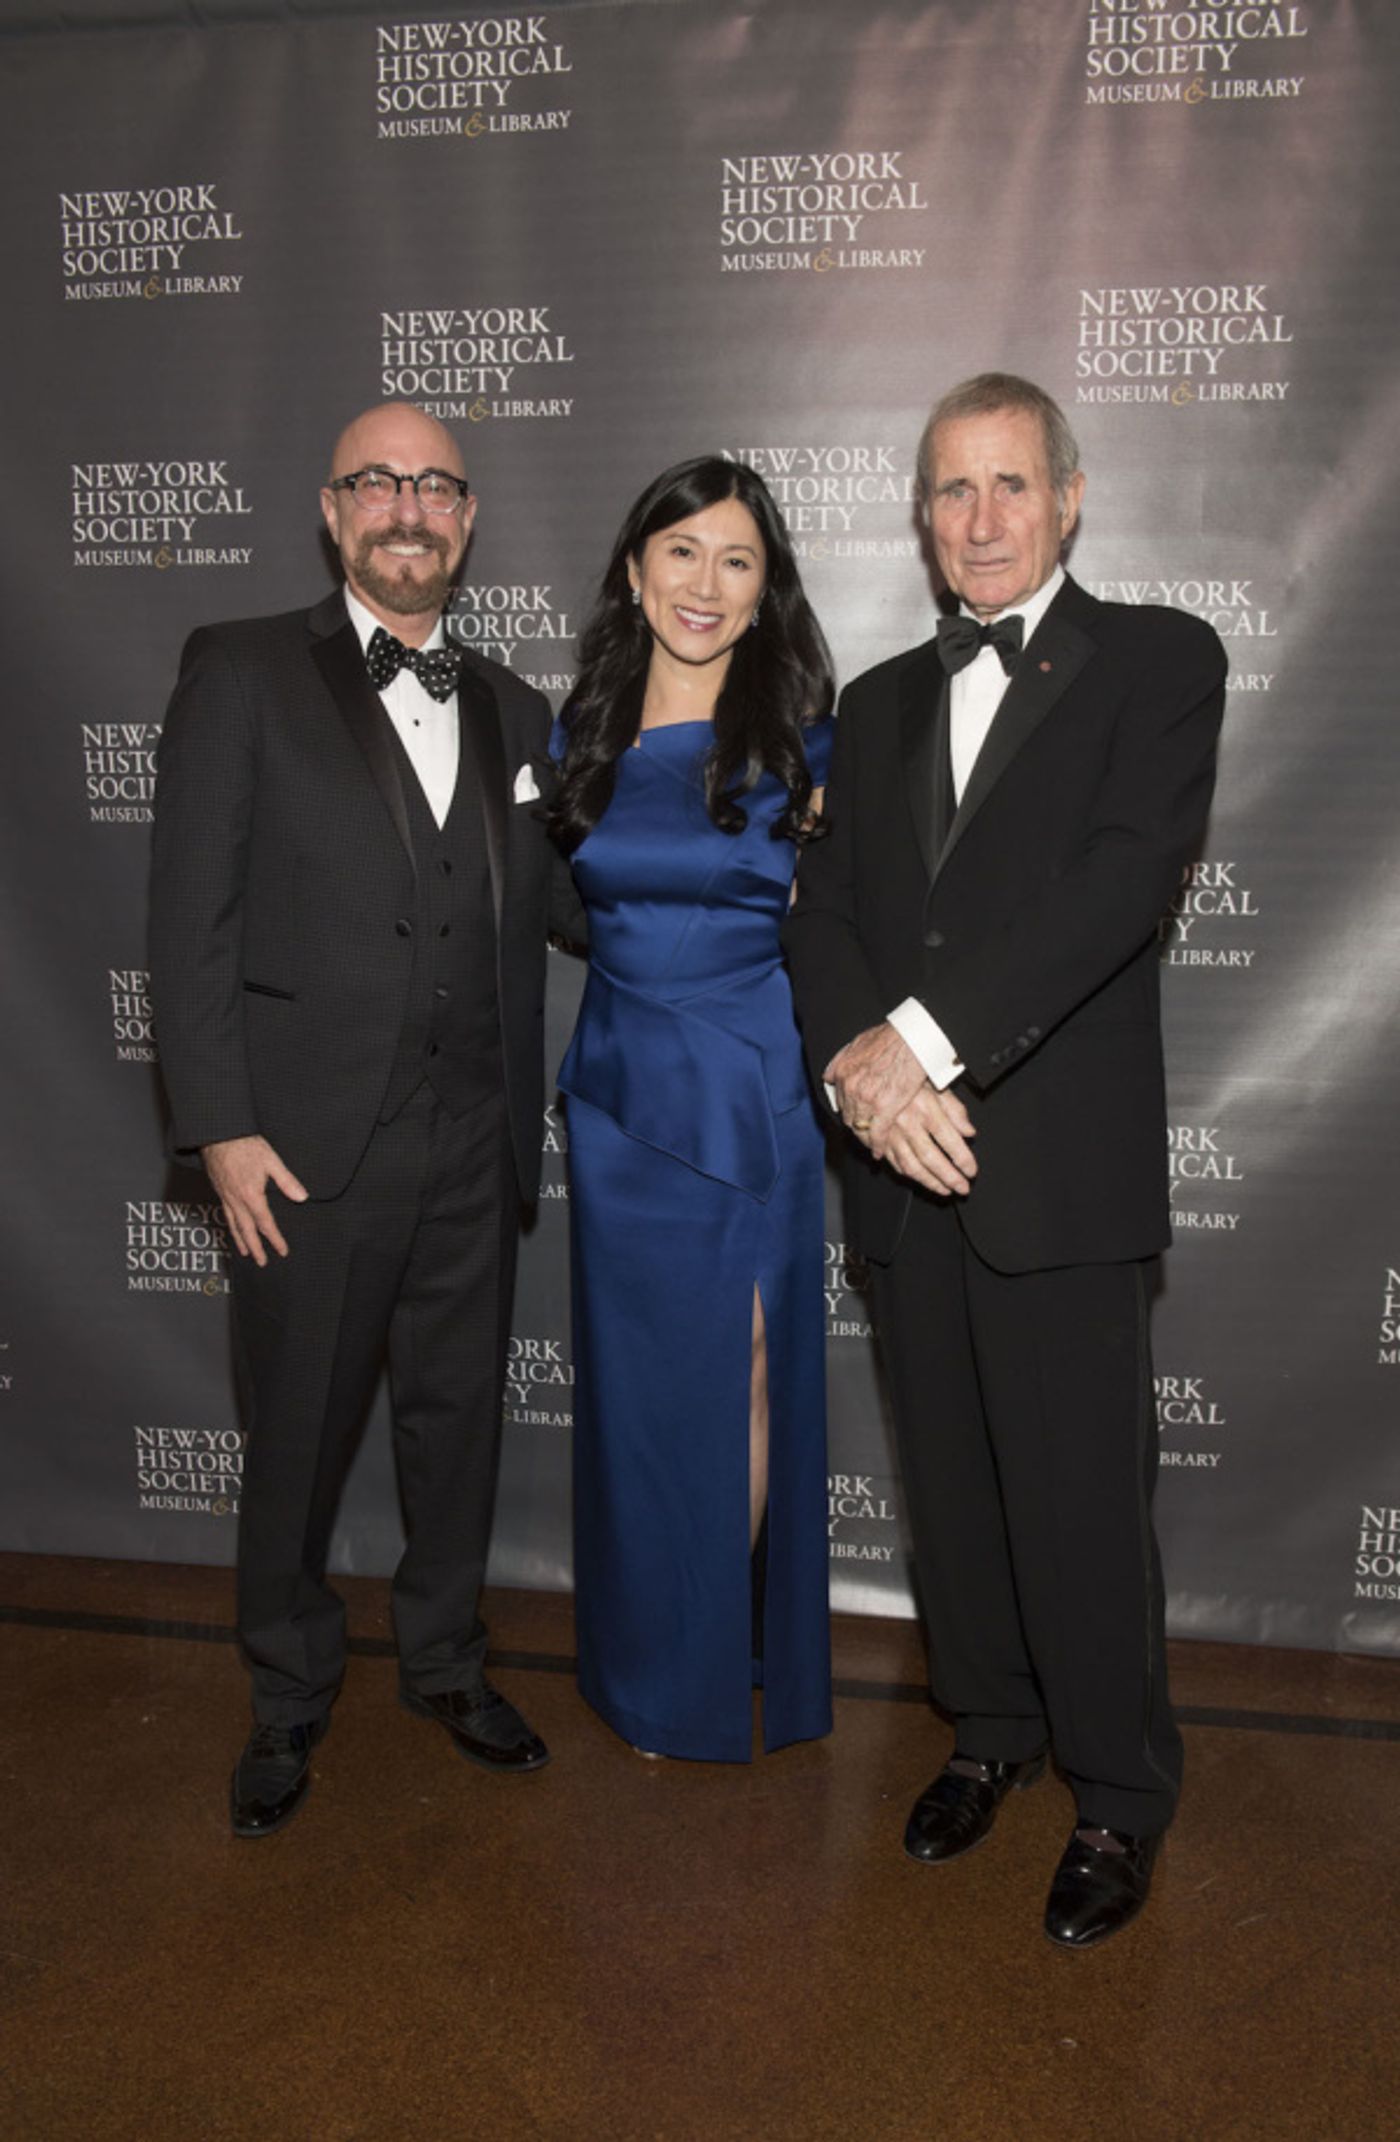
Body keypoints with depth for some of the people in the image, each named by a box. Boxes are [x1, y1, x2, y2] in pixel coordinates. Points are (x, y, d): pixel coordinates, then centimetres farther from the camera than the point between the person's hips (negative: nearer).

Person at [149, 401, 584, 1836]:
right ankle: (290, 1693, 33)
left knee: (458, 1419, 16)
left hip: (472, 1148, 4)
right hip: (309, 1144, -4)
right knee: (298, 1435, 10)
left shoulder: (510, 710, 12)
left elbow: (565, 902, 11)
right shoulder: (242, 673, -1)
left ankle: (444, 1660, 38)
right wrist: (222, 1127, -12)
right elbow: (189, 915, -6)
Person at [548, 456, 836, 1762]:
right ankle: (648, 1668, 32)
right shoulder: (580, 734, 5)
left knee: (741, 1385, 4)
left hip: (749, 1095, -3)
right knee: (634, 1384, 12)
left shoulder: (798, 741, -3)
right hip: (620, 1089, 3)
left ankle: (725, 1661, 26)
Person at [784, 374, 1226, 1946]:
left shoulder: (1157, 661, 0)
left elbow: (1125, 875, -15)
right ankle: (992, 1729, 36)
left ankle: (1120, 1796, 24)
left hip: (1061, 1167, -5)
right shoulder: (879, 702, 16)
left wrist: (926, 1035, -21)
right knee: (949, 1485, 16)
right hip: (903, 1161, 5)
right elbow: (823, 912, 7)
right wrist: (860, 1065, -13)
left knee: (1081, 1499, 3)